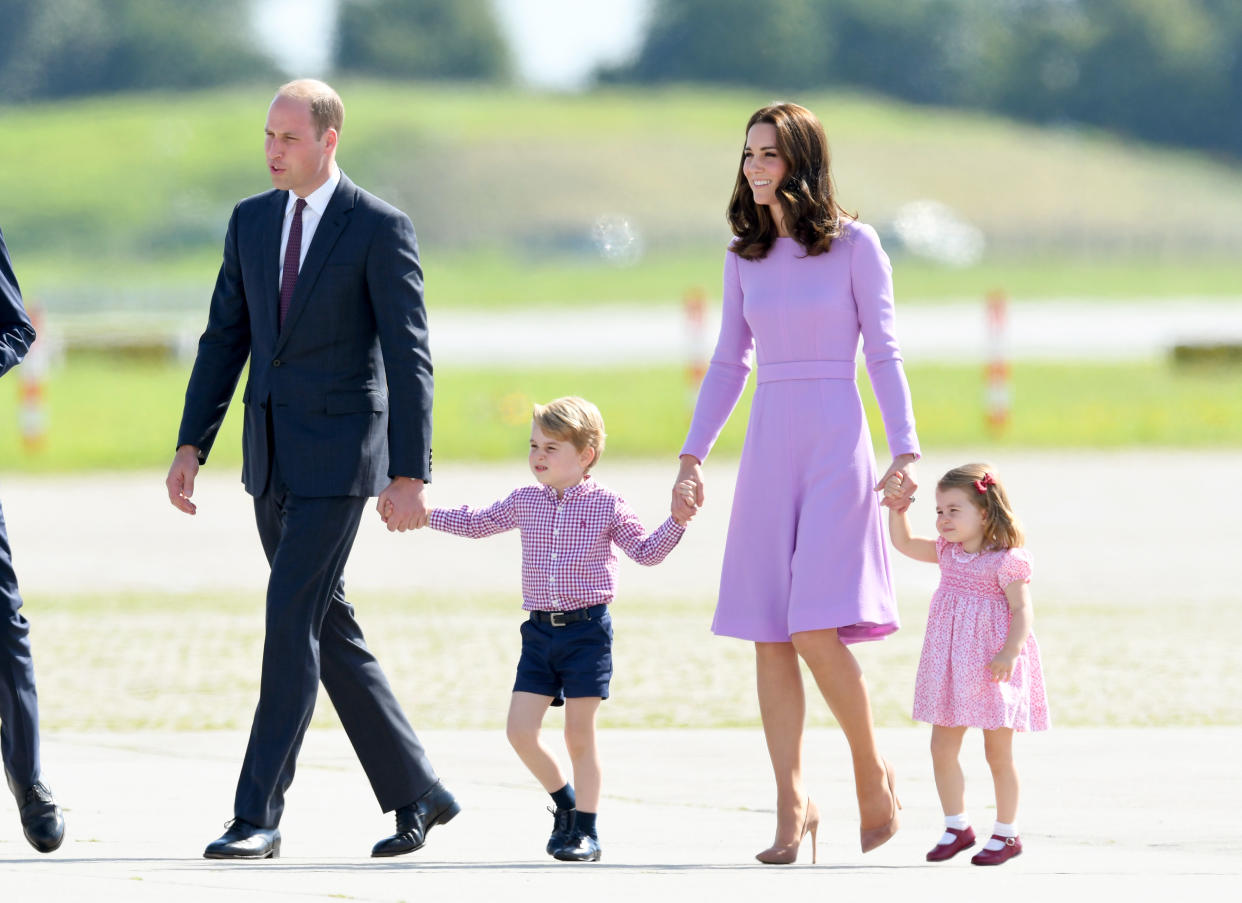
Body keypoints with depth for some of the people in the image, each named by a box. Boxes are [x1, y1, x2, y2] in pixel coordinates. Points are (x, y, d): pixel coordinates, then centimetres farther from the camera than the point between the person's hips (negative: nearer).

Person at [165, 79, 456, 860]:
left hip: (340, 456, -7)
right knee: (327, 629, 10)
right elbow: (225, 340, 13)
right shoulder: (251, 221, 9)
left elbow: (409, 357, -12)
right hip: (272, 458, 7)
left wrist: (410, 474, -17)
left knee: (291, 620, -12)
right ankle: (417, 793, 21)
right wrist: (191, 445, 5)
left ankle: (259, 815, -10)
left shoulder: (381, 229, -9)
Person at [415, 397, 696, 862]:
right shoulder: (523, 502, 9)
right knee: (520, 730, -3)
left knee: (579, 734, -1)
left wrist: (676, 522, -14)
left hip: (587, 628, -4)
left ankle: (585, 829, 10)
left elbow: (645, 551, 2)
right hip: (539, 631, 4)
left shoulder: (606, 505, -2)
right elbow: (475, 523, 21)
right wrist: (422, 514, 17)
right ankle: (565, 803, 20)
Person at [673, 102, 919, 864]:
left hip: (836, 449, -5)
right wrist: (694, 454, 13)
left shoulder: (855, 246, -2)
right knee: (770, 637, 0)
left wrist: (905, 450, -11)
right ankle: (793, 807, 4)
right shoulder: (746, 256, 11)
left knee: (817, 629, -15)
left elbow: (885, 353, -3)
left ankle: (873, 769, 7)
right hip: (769, 450, 5)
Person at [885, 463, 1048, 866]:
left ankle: (1006, 833, 15)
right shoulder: (947, 553, 8)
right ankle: (956, 826, 19)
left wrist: (1009, 653, -29)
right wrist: (897, 508, -2)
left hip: (993, 669, -7)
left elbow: (1022, 611, -17)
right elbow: (905, 543, 13)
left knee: (997, 753, 3)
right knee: (942, 748, 5)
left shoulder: (1007, 561, -13)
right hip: (950, 666, 7)